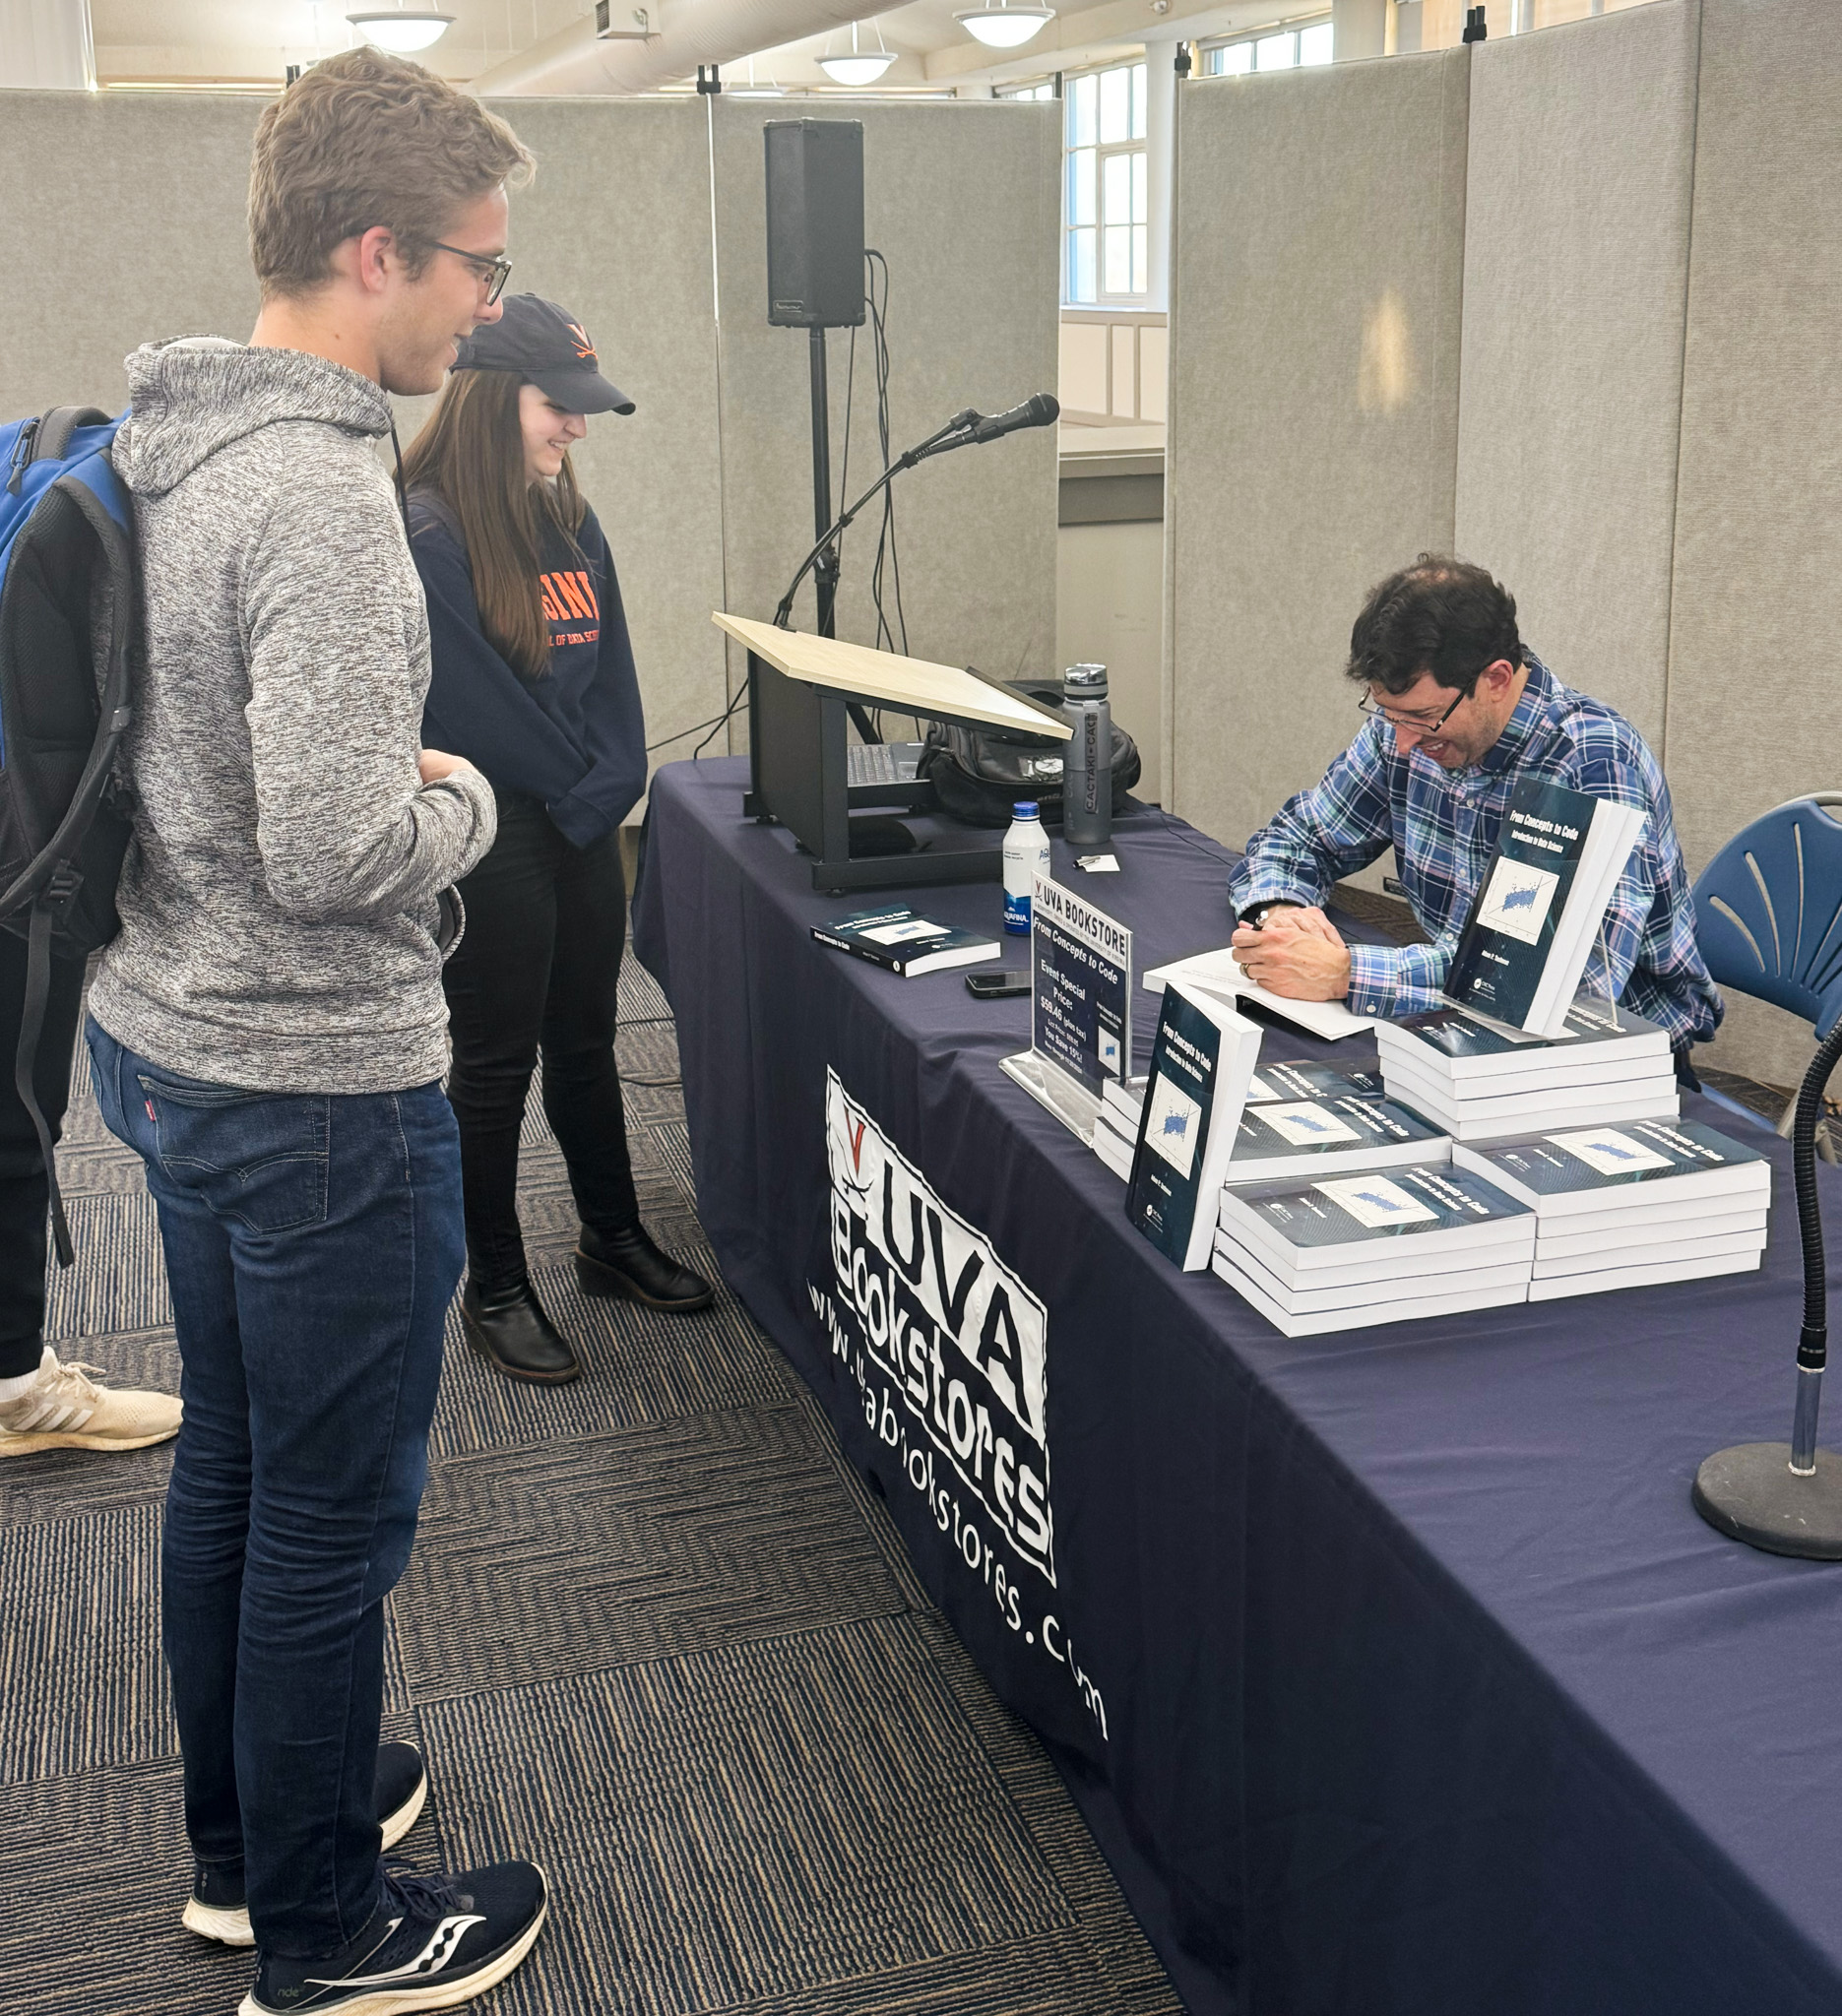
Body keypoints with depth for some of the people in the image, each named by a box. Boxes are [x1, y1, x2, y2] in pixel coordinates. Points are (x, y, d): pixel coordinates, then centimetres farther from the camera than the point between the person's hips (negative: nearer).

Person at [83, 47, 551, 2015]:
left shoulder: (159, 451, 6)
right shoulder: (321, 495, -24)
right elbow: (335, 853, -29)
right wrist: (464, 800, -10)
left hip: (164, 1036, 10)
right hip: (319, 1082, -10)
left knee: (229, 1464, 22)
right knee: (331, 1519, 6)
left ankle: (242, 1831, 40)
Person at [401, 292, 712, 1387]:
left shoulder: (573, 526, 10)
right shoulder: (427, 532, -15)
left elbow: (611, 673, 10)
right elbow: (469, 703, -17)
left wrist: (611, 788, -4)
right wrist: (575, 789, -8)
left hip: (585, 831, 7)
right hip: (489, 835, -7)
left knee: (586, 1040, 18)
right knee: (498, 1062, 3)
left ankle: (614, 1238, 34)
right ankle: (495, 1289, 16)